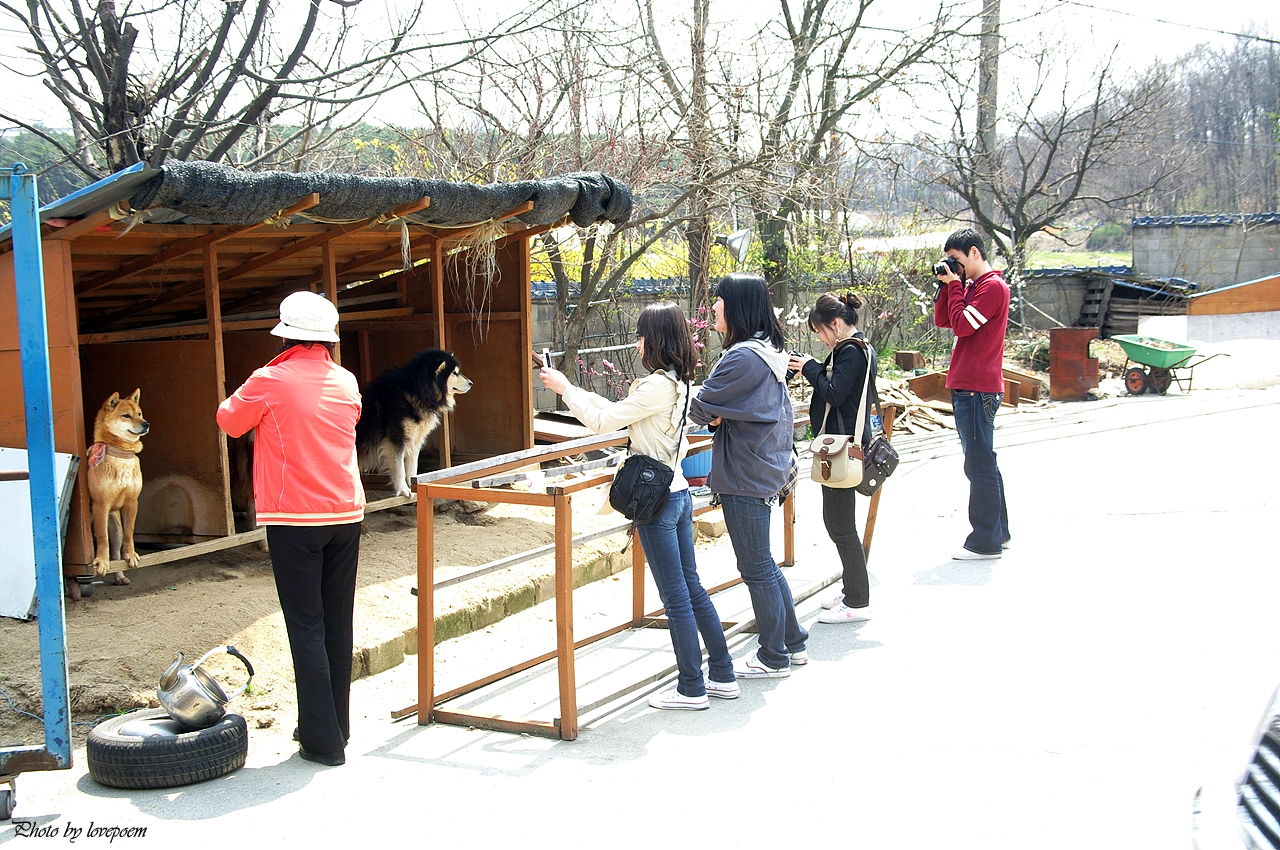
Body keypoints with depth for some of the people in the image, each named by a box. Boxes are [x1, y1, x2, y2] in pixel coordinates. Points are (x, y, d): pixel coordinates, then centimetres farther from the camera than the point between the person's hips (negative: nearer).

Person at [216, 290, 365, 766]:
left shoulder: (270, 381, -10)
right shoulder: (346, 383, 5)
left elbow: (229, 421, 5)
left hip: (293, 519, -5)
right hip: (345, 513, 5)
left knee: (306, 628, -2)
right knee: (338, 625, 12)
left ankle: (323, 740, -1)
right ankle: (337, 725, 21)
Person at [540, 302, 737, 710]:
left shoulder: (658, 386, -21)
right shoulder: (678, 383, 8)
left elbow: (602, 421, -17)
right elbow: (619, 414, 17)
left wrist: (565, 388, -5)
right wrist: (576, 391, 17)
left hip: (657, 500, -9)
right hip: (679, 493, 9)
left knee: (676, 597, 0)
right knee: (691, 588, 16)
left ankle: (692, 689, 10)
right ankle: (722, 676, 23)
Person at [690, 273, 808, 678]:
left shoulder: (744, 358, -22)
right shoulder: (769, 352, 9)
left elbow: (700, 408, -18)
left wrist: (711, 414, 4)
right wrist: (719, 416, -5)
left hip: (744, 477, -10)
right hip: (764, 470, 10)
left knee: (756, 568, 2)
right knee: (763, 564, 19)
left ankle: (774, 658, 14)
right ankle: (792, 642, 29)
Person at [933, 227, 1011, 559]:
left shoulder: (993, 286, -12)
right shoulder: (971, 286, 17)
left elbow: (962, 325, -19)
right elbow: (942, 321, 16)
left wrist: (955, 285, -9)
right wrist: (947, 285, 5)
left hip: (977, 388, -10)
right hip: (967, 386, 10)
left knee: (979, 464, -6)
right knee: (982, 462, 16)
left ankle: (986, 542, -2)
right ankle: (998, 531, 25)